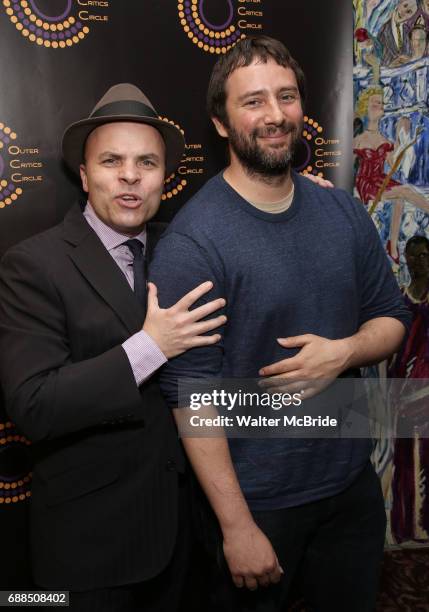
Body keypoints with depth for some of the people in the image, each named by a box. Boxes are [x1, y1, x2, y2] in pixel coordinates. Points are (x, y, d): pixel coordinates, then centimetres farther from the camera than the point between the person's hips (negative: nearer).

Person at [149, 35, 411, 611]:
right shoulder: (191, 241, -19)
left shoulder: (345, 212, -1)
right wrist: (237, 526, -16)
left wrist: (343, 351, -16)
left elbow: (391, 316, 6)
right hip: (255, 499, -5)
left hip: (353, 480, 5)